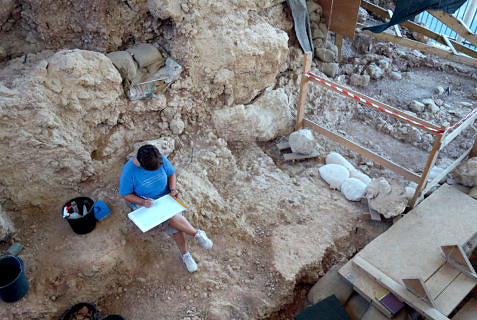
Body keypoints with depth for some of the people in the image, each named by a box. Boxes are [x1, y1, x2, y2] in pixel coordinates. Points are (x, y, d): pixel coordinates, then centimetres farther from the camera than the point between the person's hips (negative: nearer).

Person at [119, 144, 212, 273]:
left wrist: (173, 189, -13)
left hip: (165, 196, 4)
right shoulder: (129, 171, -21)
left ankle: (184, 253, -11)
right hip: (143, 202, -3)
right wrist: (143, 202, -25)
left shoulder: (161, 159, -12)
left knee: (174, 218, -24)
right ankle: (197, 233, -14)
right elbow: (125, 194, -10)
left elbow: (171, 173, 5)